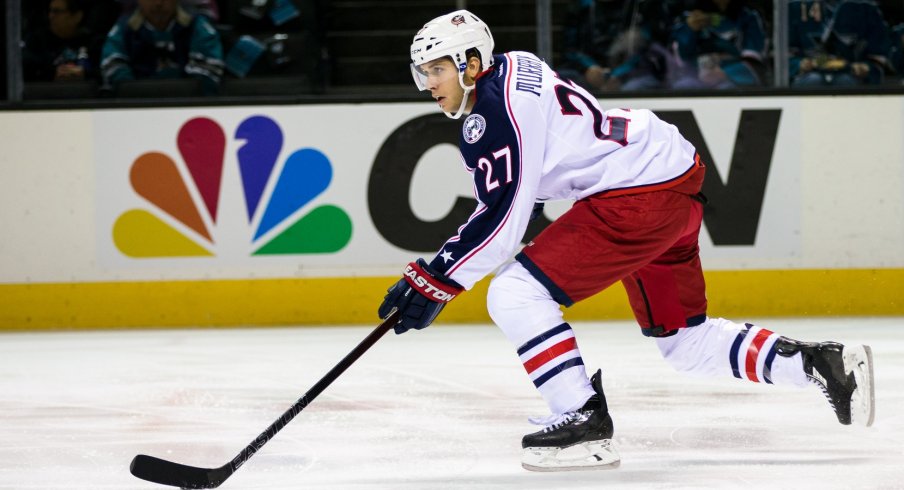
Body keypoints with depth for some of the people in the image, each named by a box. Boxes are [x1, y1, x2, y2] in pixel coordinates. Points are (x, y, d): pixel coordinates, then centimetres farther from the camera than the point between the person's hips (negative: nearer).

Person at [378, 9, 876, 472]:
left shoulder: (496, 109, -14)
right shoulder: (514, 74, 16)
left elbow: (502, 218, -18)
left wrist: (435, 280, -13)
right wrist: (440, 267, 23)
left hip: (641, 197, -11)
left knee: (513, 294, -13)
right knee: (684, 342, 20)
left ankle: (584, 421, -9)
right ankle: (824, 363, 20)